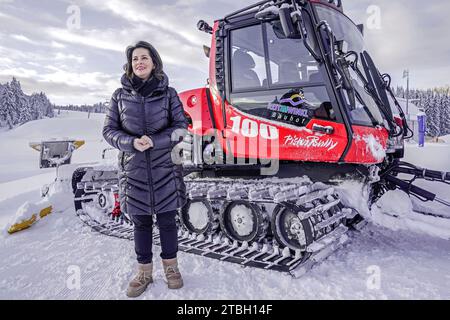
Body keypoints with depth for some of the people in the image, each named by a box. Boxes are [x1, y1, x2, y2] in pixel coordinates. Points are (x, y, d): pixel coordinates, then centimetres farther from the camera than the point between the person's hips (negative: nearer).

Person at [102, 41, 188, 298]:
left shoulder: (168, 93, 1)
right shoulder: (121, 95, 5)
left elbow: (181, 127, -3)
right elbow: (109, 130, 4)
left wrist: (154, 141, -18)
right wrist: (131, 142, -16)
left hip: (165, 169, -1)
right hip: (134, 170, 1)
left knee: (167, 219, 9)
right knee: (141, 222, 11)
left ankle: (171, 267, 29)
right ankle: (144, 272, 28)